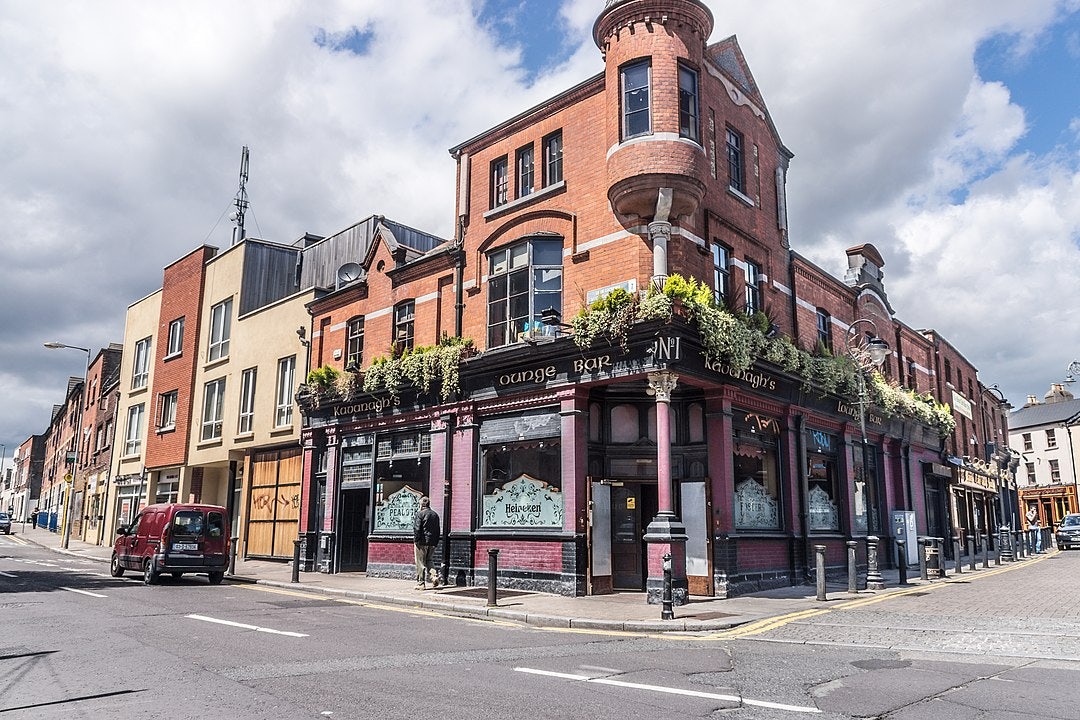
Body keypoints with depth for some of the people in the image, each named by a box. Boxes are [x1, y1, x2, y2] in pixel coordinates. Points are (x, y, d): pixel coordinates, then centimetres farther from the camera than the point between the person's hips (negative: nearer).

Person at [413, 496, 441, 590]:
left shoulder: (420, 514, -8)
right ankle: (435, 574, -4)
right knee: (428, 561, 18)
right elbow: (438, 530, 15)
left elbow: (417, 529, -14)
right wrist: (436, 542, 19)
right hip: (432, 542, 6)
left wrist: (416, 540, -7)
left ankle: (421, 583, 4)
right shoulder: (435, 514, 12)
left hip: (422, 542, -6)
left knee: (420, 563, 2)